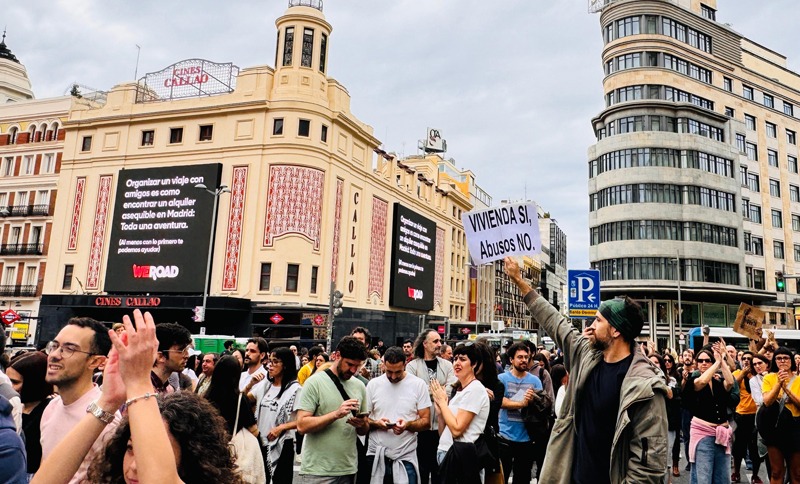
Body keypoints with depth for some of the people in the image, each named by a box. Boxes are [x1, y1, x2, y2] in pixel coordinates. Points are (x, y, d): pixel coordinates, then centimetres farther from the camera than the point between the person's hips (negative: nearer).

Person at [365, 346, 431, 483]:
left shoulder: (419, 384, -3)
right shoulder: (373, 384, 1)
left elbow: (426, 421, -2)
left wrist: (408, 425, -21)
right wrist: (376, 423, -15)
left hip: (405, 457, -1)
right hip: (376, 456, 2)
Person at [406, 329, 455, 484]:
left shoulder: (447, 365, 6)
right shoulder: (412, 365, -2)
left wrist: (427, 391, -17)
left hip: (441, 425, 2)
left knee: (440, 467, 14)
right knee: (421, 466, 9)